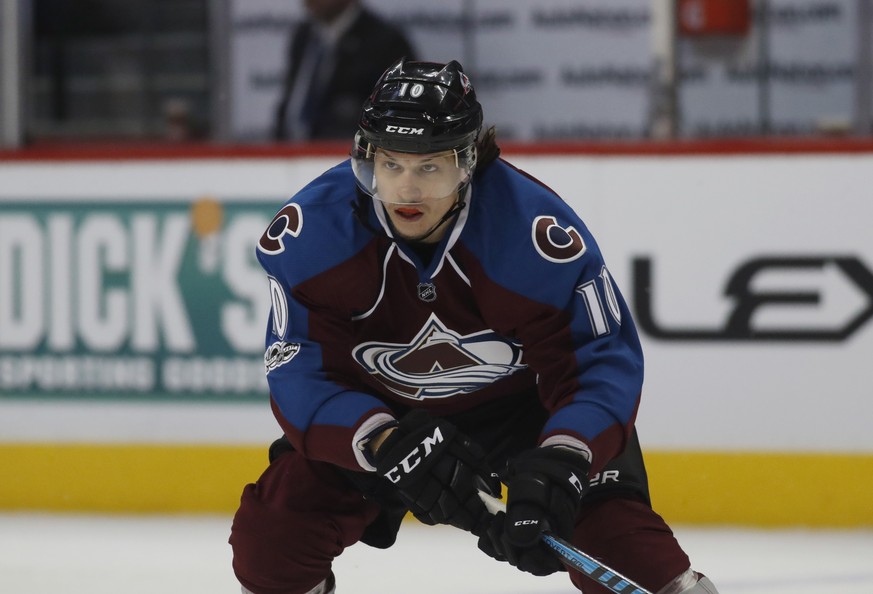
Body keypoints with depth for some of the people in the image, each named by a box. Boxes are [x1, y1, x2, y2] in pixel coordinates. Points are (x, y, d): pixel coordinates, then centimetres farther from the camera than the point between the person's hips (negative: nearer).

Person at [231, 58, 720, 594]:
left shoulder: (537, 230, -32)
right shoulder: (310, 229, -26)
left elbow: (604, 360, -28)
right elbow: (299, 373, -25)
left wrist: (560, 463, -46)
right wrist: (390, 445, -43)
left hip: (528, 398, -2)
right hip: (378, 409, 2)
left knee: (623, 546, -23)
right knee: (271, 531, -11)